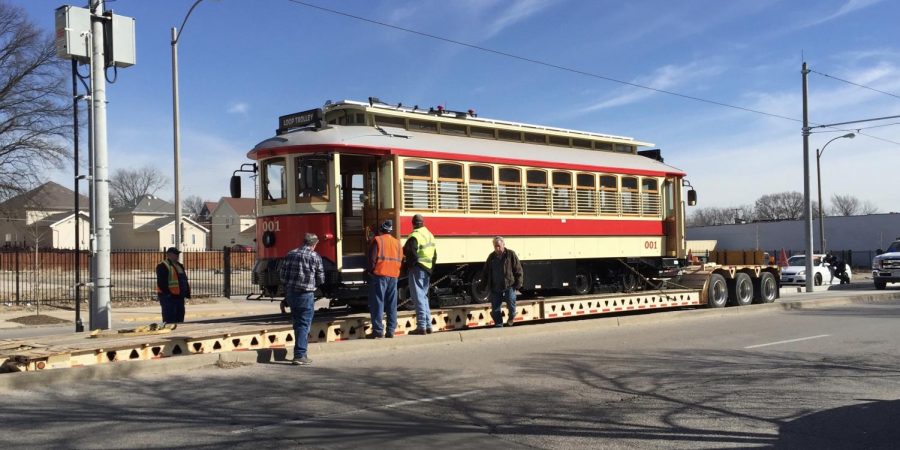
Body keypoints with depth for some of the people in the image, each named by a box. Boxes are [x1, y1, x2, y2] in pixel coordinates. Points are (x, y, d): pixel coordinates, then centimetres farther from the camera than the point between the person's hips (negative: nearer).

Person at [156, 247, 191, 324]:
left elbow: (184, 280, 22)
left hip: (179, 297, 9)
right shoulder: (162, 266, -9)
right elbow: (161, 283, -17)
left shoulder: (179, 266, 19)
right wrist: (167, 293, -23)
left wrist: (187, 293, 11)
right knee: (169, 320, -8)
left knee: (180, 318, 13)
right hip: (168, 298, -9)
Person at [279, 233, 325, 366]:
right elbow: (321, 279, -1)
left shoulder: (291, 254, 7)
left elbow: (282, 273, 8)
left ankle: (300, 352, 28)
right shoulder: (315, 257, -6)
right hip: (306, 294, -5)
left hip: (290, 293, 6)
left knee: (297, 323, 18)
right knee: (304, 325, -2)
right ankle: (299, 356, -6)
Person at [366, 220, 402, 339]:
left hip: (379, 275, -5)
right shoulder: (397, 242, 14)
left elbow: (372, 258, -10)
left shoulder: (377, 240, -4)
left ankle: (378, 331, -5)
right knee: (392, 305, 9)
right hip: (393, 276, 5)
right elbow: (400, 260, 12)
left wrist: (371, 271, 2)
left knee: (377, 304, -2)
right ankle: (390, 330, 10)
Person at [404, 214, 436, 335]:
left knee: (418, 298, -6)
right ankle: (428, 325, 19)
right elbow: (434, 255, 19)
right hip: (428, 269, 8)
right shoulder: (430, 235, 15)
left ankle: (421, 326, -7)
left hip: (417, 269, -8)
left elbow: (408, 251, -25)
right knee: (424, 296, 17)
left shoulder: (415, 236, -13)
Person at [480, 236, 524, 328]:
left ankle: (511, 317, 16)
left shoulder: (511, 254, -2)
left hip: (509, 286, -3)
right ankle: (498, 325, 17)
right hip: (495, 287, 4)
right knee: (495, 309, 3)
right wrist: (483, 285, 12)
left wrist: (518, 284, -8)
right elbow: (485, 272, 16)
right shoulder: (491, 257, 9)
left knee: (511, 304, -14)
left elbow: (518, 270, -3)